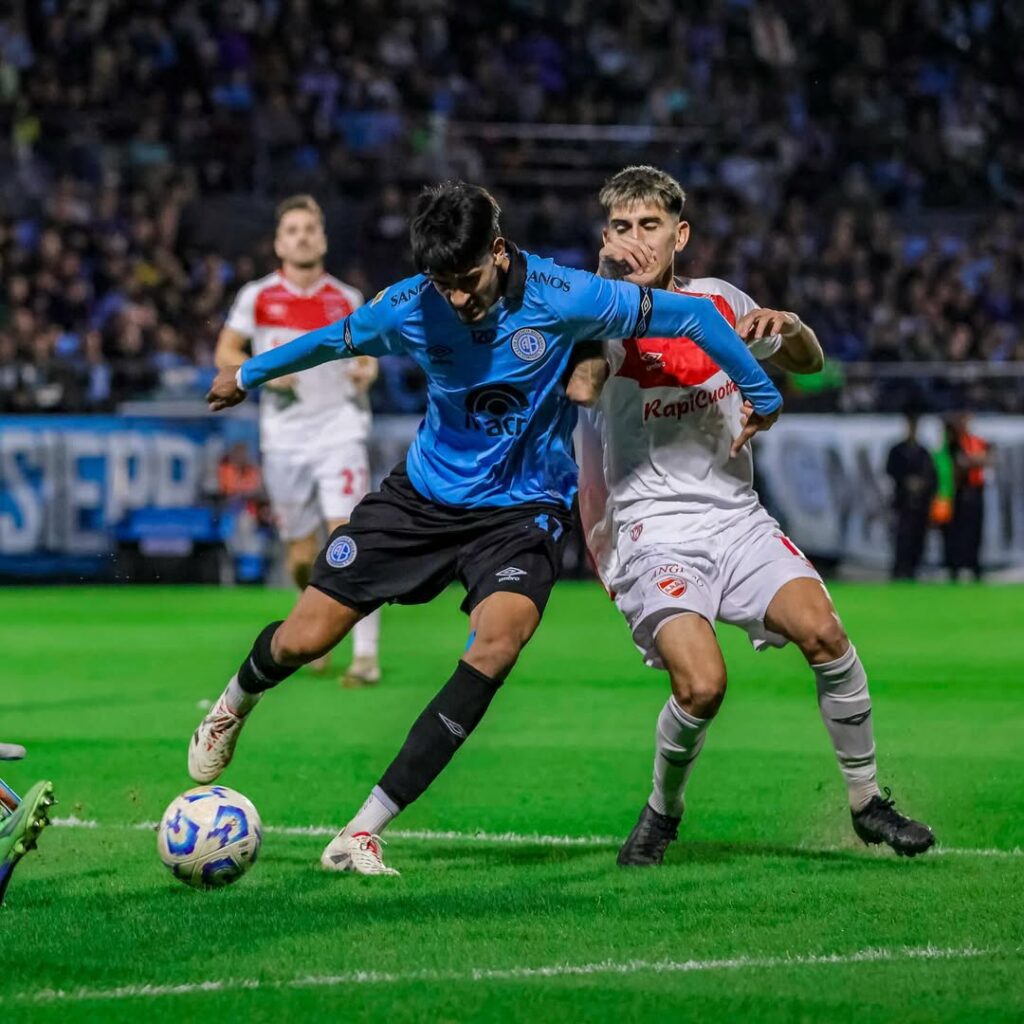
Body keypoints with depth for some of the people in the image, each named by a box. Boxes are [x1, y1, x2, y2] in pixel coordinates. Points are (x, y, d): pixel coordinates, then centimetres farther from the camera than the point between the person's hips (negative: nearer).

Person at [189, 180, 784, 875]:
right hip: (425, 495, 3)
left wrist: (762, 395, -3)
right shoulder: (408, 309, -12)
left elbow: (693, 315, -12)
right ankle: (236, 703, 41)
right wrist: (248, 376, 24)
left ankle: (365, 831, -27)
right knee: (302, 640, -1)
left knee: (499, 641, -32)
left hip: (523, 510, -2)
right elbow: (334, 340, 10)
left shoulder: (563, 298, -21)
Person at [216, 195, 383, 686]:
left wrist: (366, 370, -6)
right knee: (301, 559, 4)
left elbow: (366, 355, 17)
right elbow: (224, 354, 7)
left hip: (339, 431, -1)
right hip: (284, 439, 1)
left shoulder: (347, 299, 5)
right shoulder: (258, 296, 3)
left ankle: (366, 655, -15)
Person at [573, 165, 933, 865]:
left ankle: (867, 803, -4)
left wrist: (790, 328, 0)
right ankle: (663, 813, 5)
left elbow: (809, 363, 22)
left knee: (822, 628, -21)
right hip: (652, 532, -4)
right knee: (702, 683, -24)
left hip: (736, 516, 4)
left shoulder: (719, 301, 9)